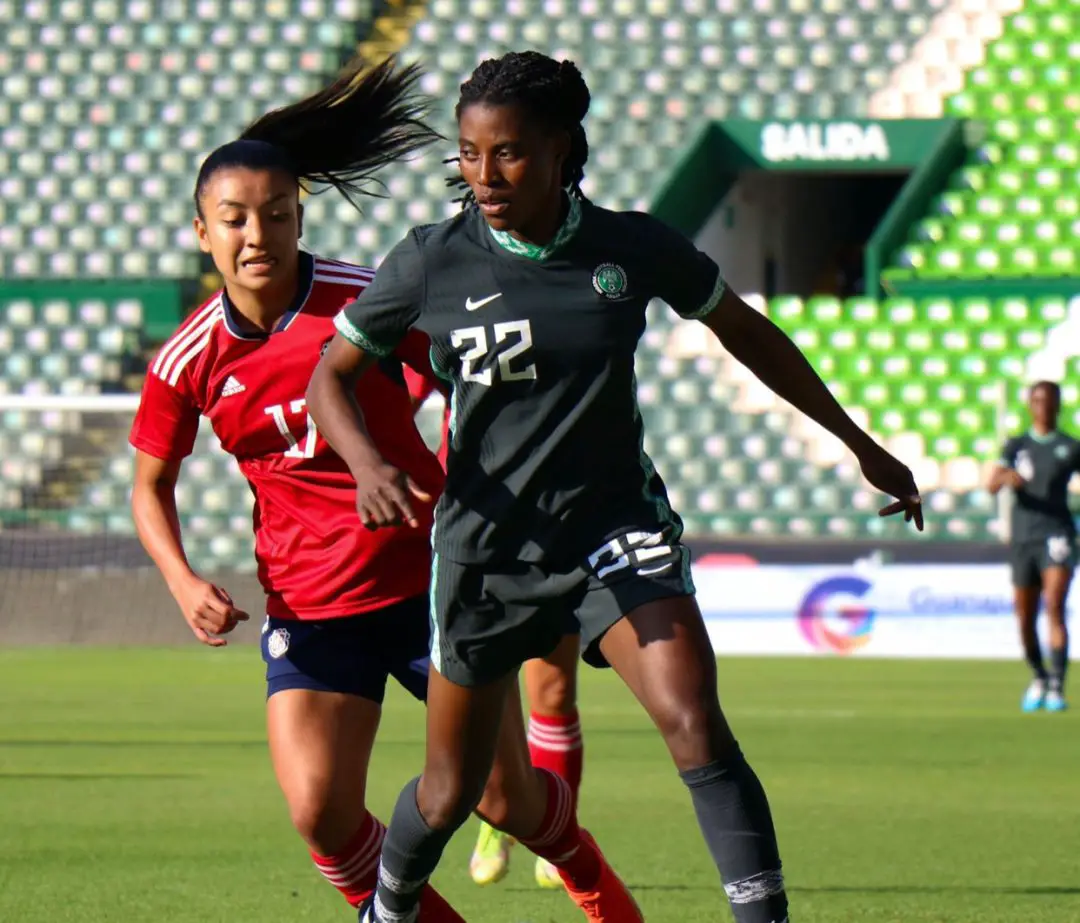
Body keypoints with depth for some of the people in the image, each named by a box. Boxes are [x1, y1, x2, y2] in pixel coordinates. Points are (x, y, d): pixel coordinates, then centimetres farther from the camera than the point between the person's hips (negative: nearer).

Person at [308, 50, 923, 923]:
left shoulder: (634, 247, -7)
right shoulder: (431, 262, -10)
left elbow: (745, 332, 9)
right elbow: (332, 375, 2)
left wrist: (863, 448, 15)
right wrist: (368, 464, -20)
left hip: (617, 525, 0)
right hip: (486, 546, 0)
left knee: (694, 722, -24)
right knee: (451, 790, 11)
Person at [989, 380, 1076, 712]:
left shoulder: (1070, 448, 6)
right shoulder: (1017, 446, 10)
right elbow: (993, 484, -3)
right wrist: (1006, 478, -25)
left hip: (1057, 533, -3)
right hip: (1023, 536, 3)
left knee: (1055, 606, -20)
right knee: (1025, 618, 6)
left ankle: (1057, 688, -22)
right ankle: (1039, 679, 30)